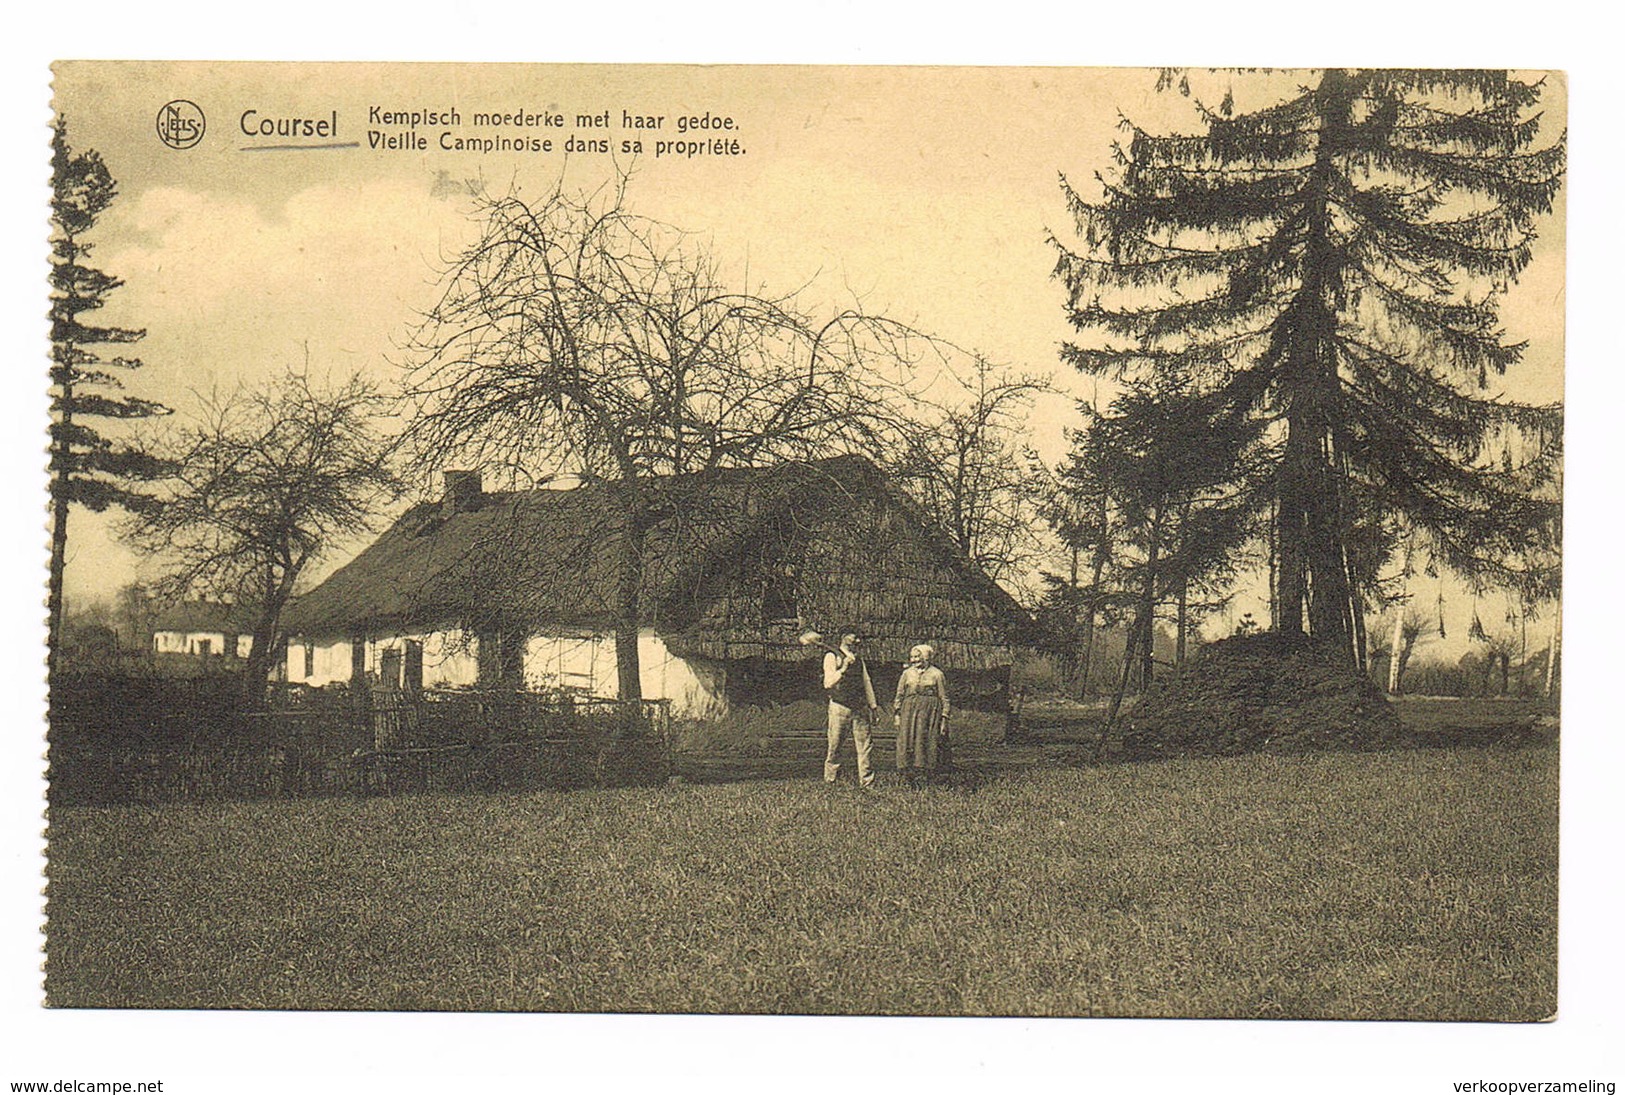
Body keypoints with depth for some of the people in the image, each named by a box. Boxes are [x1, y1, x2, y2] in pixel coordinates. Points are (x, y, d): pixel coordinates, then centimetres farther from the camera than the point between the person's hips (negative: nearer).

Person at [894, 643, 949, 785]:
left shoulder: (936, 674, 5)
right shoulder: (907, 673, 13)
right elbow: (899, 695, 16)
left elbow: (944, 698, 5)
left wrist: (944, 718, 0)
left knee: (927, 742, -7)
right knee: (907, 740, -4)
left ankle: (925, 775, -2)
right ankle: (909, 773, 0)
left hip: (930, 712, -3)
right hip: (909, 711, 3)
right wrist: (897, 714, 9)